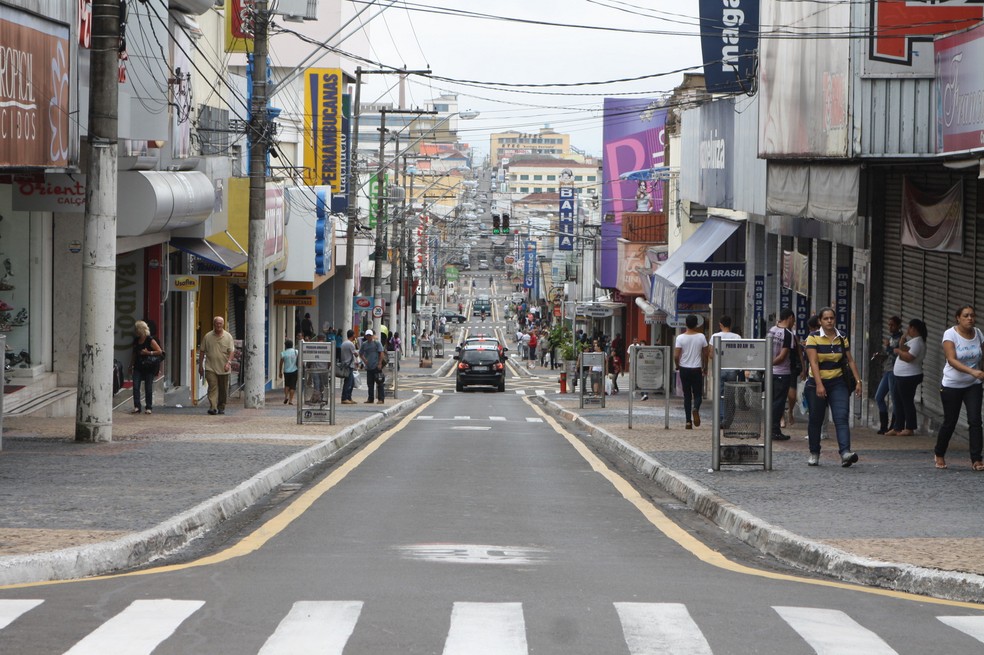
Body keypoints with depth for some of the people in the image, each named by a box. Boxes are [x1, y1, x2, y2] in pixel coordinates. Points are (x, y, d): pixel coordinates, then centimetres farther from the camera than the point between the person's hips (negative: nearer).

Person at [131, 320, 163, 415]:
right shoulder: (136, 340, 10)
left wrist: (148, 352, -19)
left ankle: (149, 408, 11)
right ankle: (137, 407, -10)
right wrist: (131, 365, 20)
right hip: (138, 367, 5)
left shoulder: (150, 340, -8)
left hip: (148, 368, -5)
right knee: (135, 386, -9)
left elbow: (160, 352, -11)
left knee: (148, 388, 1)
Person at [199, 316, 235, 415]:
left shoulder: (228, 337, 4)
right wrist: (200, 366, 8)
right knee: (212, 387, -13)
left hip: (223, 369, 1)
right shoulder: (207, 336, 5)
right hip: (210, 368, -1)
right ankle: (213, 407, -21)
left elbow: (231, 351, -1)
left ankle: (221, 407, 22)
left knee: (223, 389, 8)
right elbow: (202, 352, 10)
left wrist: (228, 362, -17)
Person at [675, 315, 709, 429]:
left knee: (687, 395, 8)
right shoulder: (701, 337, -4)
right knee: (698, 394, 9)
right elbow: (705, 354, 2)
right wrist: (705, 367, 16)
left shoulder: (680, 338, -7)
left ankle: (688, 421, 5)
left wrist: (677, 366, 11)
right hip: (697, 369, 0)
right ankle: (696, 409, -24)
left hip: (684, 369, 0)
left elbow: (676, 356, -9)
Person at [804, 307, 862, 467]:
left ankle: (845, 451, -24)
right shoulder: (813, 338, -5)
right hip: (817, 383, -2)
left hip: (838, 383, 2)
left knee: (842, 417, -13)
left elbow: (850, 360, 9)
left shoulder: (842, 338, 7)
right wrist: (819, 385, -23)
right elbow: (814, 362, -13)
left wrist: (858, 381, 0)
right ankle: (814, 454, 19)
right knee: (816, 419, 6)